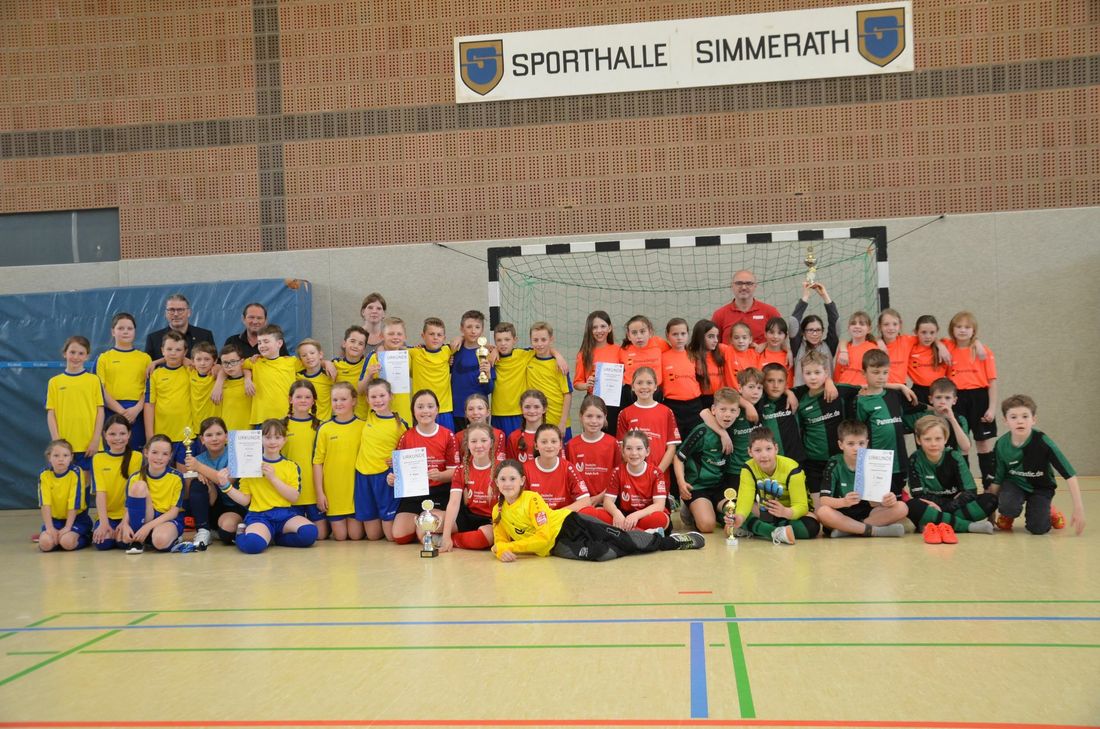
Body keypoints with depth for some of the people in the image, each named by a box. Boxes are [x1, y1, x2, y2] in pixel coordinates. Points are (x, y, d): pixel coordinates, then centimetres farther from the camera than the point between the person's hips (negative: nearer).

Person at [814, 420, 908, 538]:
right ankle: (874, 530, -27)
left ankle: (846, 530, -24)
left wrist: (887, 500, -30)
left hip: (867, 514, 3)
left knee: (901, 507, -19)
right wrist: (844, 502, -38)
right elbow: (823, 500, -17)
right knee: (823, 512, -35)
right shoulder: (834, 464, -6)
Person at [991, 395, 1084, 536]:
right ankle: (1007, 516, 7)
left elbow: (1069, 474, -26)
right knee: (1008, 506, -32)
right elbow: (997, 479, -7)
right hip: (1014, 484, 1)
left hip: (1040, 488, -1)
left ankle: (1048, 512, 17)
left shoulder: (1042, 441, -28)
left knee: (1037, 528, -18)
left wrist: (1078, 509, -28)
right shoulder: (1001, 445, -20)